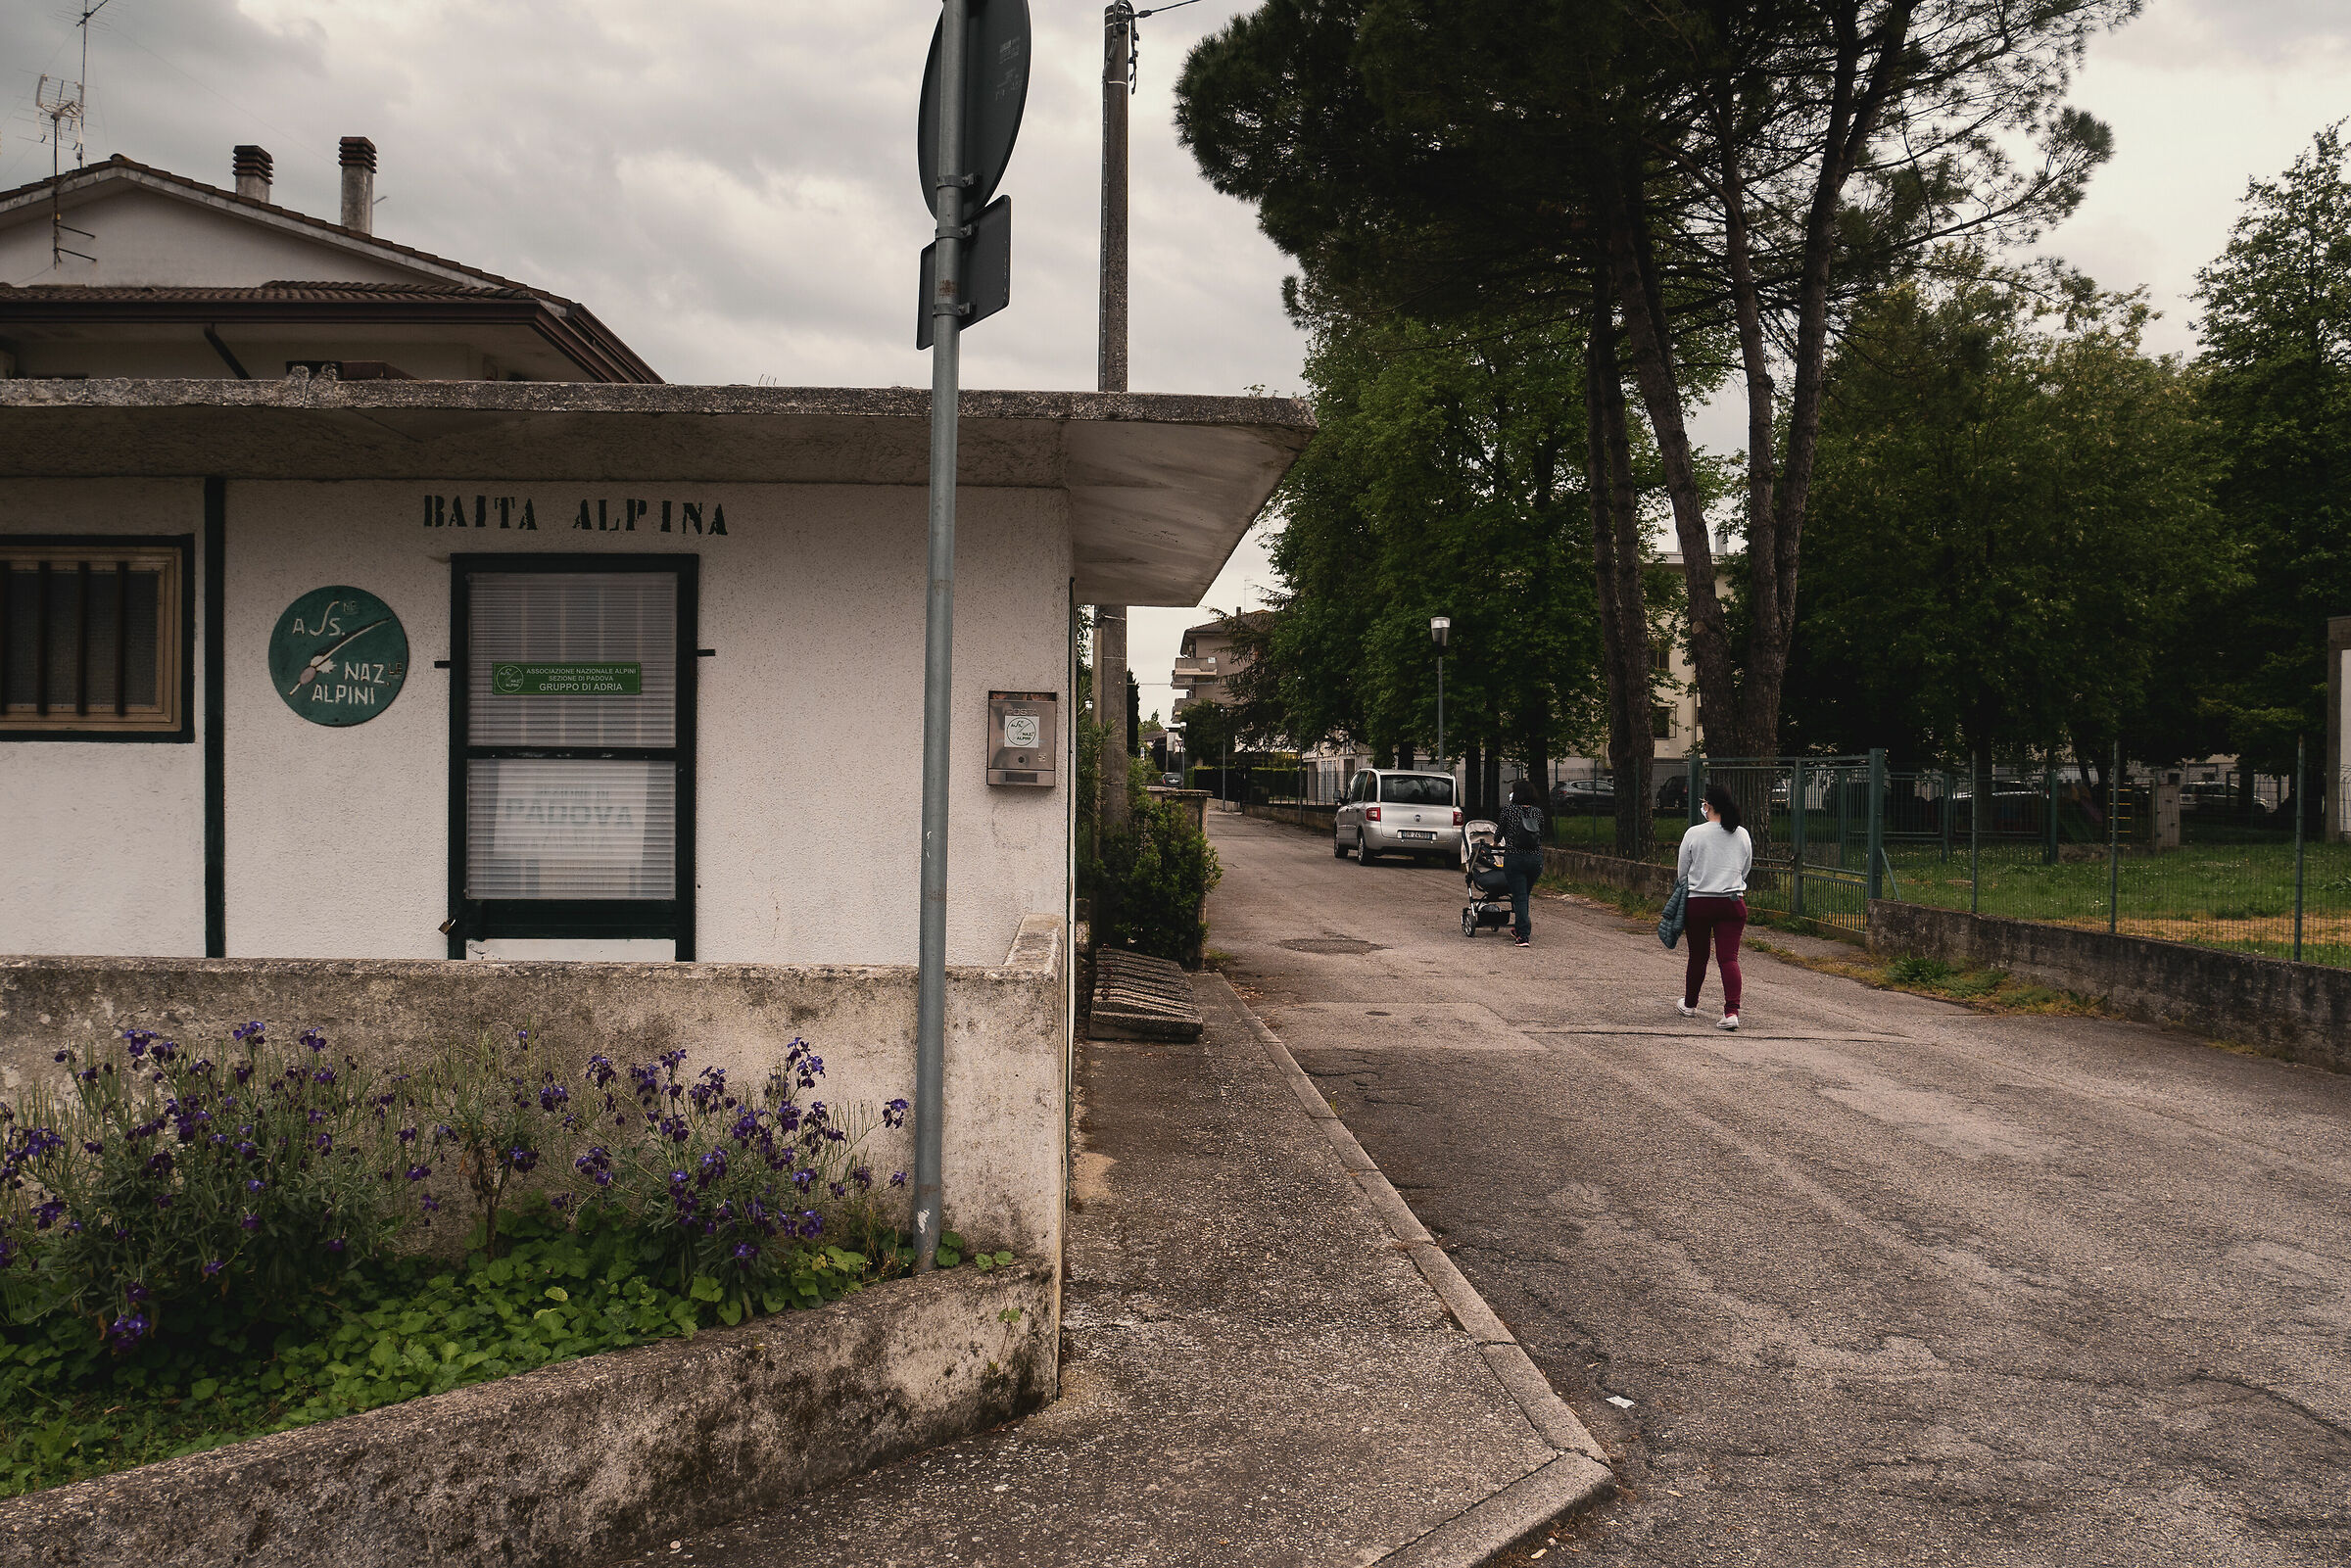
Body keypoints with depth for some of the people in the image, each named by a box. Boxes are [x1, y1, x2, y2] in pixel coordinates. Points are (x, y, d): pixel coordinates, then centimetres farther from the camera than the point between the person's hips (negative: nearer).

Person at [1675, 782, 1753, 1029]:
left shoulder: (1694, 834, -7)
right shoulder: (1742, 835, 3)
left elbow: (1682, 872, 2)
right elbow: (1745, 869, 16)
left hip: (1699, 903, -2)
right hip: (1733, 902, 2)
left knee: (1697, 957, 13)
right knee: (1729, 957, -3)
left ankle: (1690, 1004, 30)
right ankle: (1732, 1011, -16)